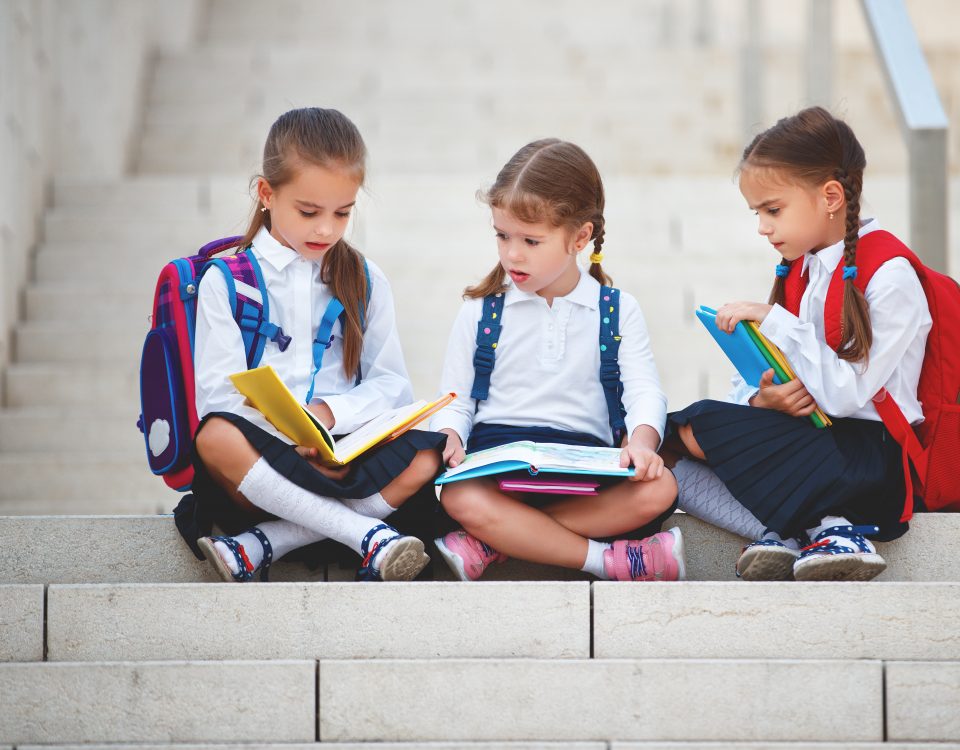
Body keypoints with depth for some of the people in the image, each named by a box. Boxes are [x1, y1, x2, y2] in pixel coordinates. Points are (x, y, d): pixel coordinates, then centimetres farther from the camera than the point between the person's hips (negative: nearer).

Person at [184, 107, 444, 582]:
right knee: (216, 439, -35)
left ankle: (264, 545, -29)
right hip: (263, 452, -3)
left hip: (342, 455, 3)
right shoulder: (226, 281, 6)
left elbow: (391, 384, 9)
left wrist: (330, 413, -13)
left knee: (425, 458, -26)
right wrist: (297, 443, -21)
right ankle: (367, 534, -37)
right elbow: (218, 396, -5)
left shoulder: (364, 282, 16)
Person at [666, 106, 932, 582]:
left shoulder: (889, 276, -12)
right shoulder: (799, 269, 13)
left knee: (698, 426, -21)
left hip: (872, 450, -9)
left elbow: (846, 395, -20)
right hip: (810, 432, 9)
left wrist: (774, 321, -21)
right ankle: (825, 527, -23)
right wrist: (763, 400, -12)